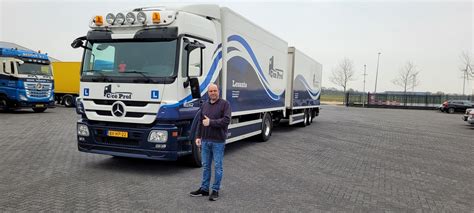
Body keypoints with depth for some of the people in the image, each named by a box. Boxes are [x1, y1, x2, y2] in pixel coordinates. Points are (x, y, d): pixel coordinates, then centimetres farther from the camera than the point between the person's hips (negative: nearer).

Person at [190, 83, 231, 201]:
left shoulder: (225, 104, -5)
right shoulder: (204, 105, 12)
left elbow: (226, 120, -16)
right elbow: (200, 122, 14)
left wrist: (211, 122, -17)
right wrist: (198, 136, 8)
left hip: (218, 141, -5)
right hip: (205, 140, 5)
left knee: (218, 167, 3)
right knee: (205, 166, 12)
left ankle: (215, 190, 13)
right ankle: (204, 189, 22)